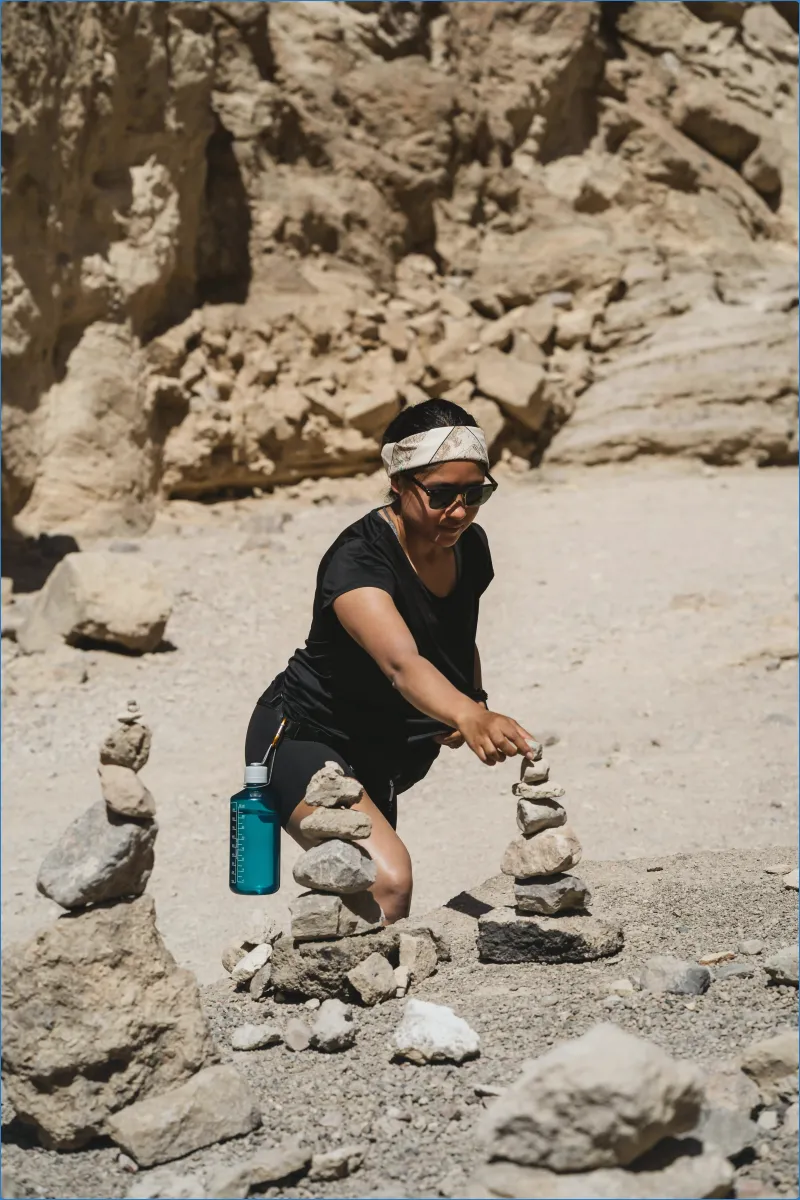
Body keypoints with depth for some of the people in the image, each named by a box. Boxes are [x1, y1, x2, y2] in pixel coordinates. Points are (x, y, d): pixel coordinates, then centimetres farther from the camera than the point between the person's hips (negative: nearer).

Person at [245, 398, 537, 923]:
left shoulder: (470, 547, -5)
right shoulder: (358, 559, -30)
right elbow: (401, 663, -48)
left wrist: (477, 703, -6)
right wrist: (469, 717, -67)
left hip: (378, 751, 8)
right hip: (303, 738, -8)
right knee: (390, 880, -30)